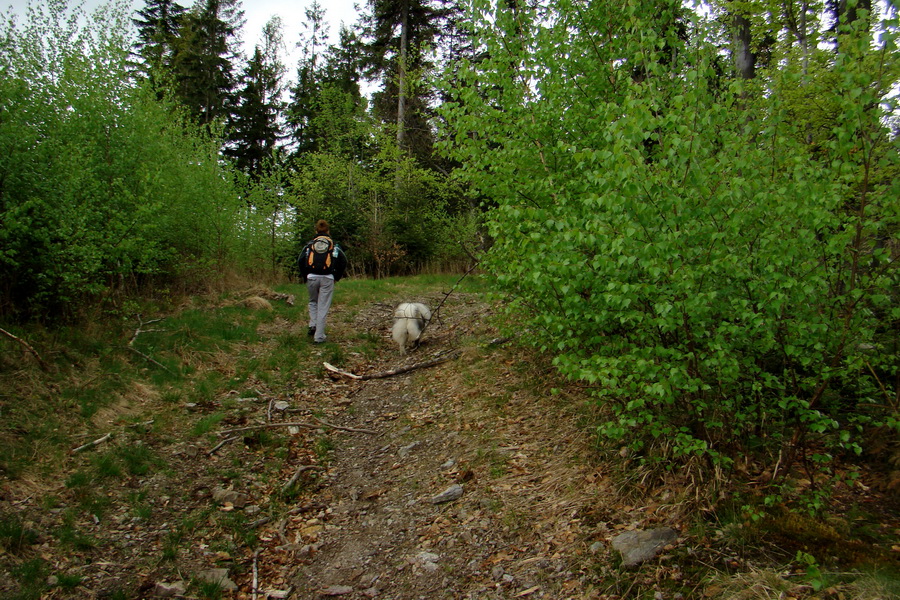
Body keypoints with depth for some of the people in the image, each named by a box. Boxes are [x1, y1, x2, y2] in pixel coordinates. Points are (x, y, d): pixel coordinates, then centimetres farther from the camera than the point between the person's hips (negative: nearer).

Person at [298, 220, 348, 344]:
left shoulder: (310, 244, 9)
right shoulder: (334, 245, 8)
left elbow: (301, 260, -2)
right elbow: (343, 262, -2)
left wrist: (304, 277, 7)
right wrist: (336, 278, 6)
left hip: (311, 277, 1)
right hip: (327, 279, -1)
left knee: (313, 302, 26)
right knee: (323, 307, 3)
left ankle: (313, 325, 9)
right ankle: (319, 336, 2)